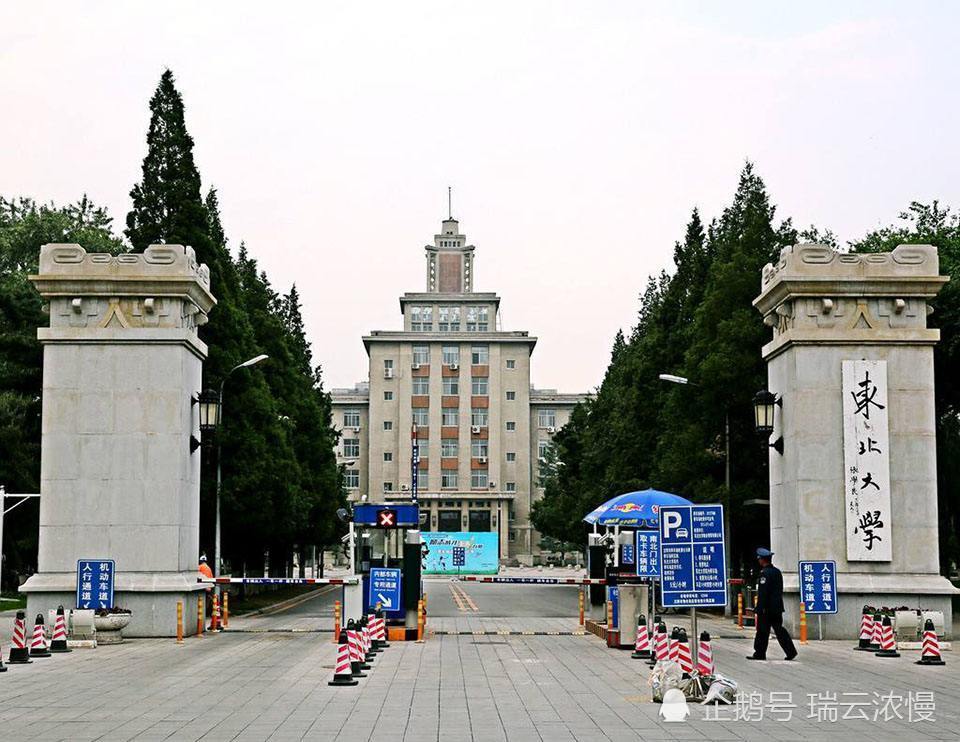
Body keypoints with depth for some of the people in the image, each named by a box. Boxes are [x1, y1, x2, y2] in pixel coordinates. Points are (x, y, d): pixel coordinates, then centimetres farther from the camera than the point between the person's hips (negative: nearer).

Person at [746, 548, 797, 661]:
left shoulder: (765, 573, -15)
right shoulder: (777, 571, 13)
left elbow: (763, 592, -19)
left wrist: (760, 608, -19)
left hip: (766, 609, -8)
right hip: (777, 607, 8)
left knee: (762, 631, 1)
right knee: (779, 629, 9)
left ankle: (760, 654, 7)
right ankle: (790, 651, 2)